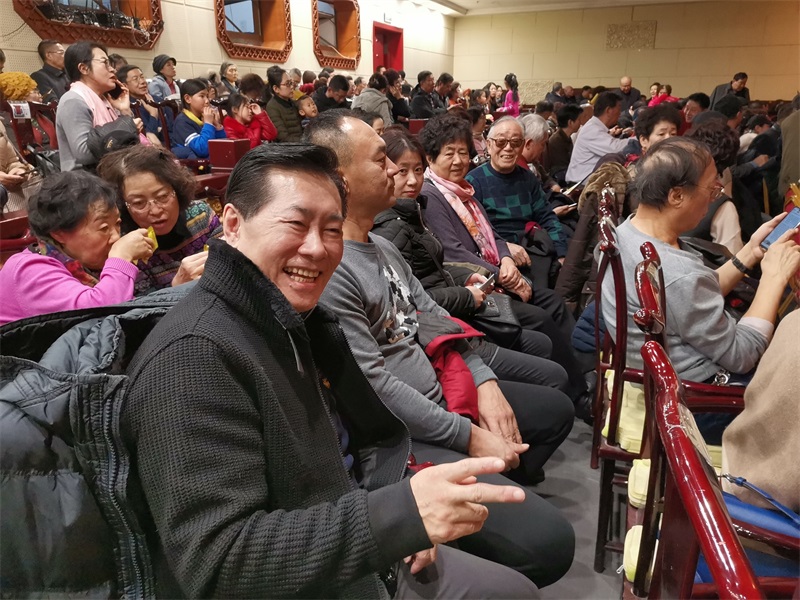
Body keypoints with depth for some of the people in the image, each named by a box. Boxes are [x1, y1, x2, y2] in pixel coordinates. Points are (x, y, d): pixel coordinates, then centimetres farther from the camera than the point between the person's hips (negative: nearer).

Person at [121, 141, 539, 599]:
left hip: (360, 562, 8)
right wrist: (401, 514, -37)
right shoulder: (194, 356, -26)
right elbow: (213, 563, -31)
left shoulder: (306, 319, 2)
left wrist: (401, 509, -7)